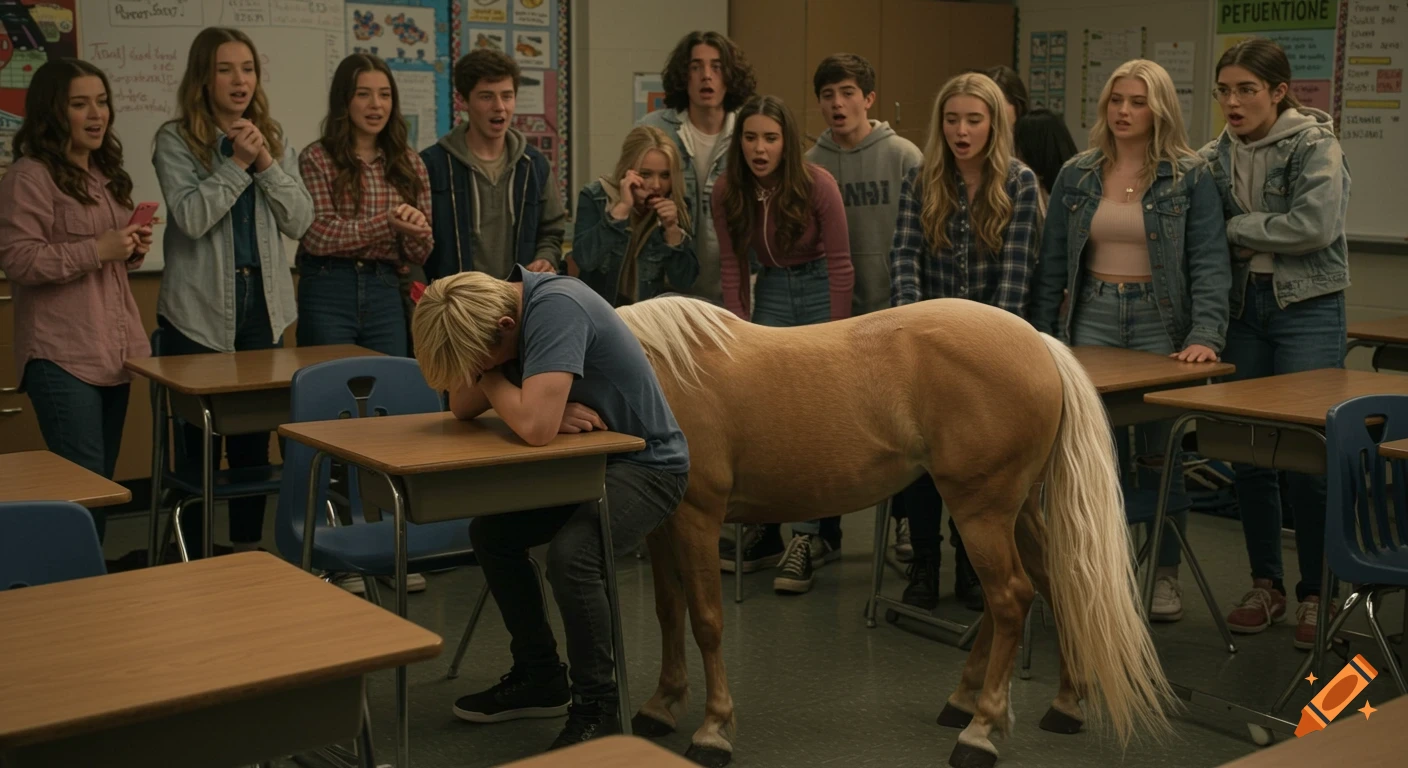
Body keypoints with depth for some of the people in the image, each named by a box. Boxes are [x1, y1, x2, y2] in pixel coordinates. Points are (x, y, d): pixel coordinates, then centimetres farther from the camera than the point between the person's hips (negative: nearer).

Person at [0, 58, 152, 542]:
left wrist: (133, 250, 7)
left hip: (114, 352, 8)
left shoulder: (105, 174, 17)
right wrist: (96, 250, -20)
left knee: (104, 482, 12)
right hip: (63, 357, -8)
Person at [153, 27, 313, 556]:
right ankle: (193, 549, 14)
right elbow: (191, 217, -15)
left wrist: (267, 163, -11)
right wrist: (237, 162, -17)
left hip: (263, 302, 4)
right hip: (200, 311, -4)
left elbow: (300, 222, 1)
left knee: (255, 434, 10)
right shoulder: (175, 140, -3)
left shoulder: (275, 139, 9)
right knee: (201, 437, 1)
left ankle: (249, 545, 21)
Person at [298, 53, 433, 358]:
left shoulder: (410, 164, 9)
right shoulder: (316, 159, -1)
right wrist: (387, 223, -21)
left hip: (386, 295, 3)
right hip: (328, 291, -3)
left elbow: (420, 253, 9)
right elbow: (318, 235, -11)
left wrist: (416, 228, -14)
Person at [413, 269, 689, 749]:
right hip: (592, 458, 9)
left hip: (647, 463, -9)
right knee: (490, 531, 6)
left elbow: (535, 428, -37)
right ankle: (540, 678, 20)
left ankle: (596, 709, -12)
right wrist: (546, 407, -17)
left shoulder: (555, 306, -30)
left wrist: (488, 374, -17)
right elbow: (463, 407, 1)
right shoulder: (499, 307, -3)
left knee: (570, 553, -30)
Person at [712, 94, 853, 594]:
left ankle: (809, 537, -5)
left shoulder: (817, 184, -17)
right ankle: (767, 531, 9)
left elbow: (839, 262, -13)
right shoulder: (727, 192, -6)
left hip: (820, 292, -4)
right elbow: (732, 266, 0)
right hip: (771, 295, 4)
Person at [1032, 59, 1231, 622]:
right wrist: (1042, 337, 6)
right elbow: (1053, 265, 10)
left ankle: (1165, 574, 19)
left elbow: (1209, 263, -7)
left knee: (1159, 454, 4)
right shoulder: (1076, 176, 7)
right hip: (1092, 319, 2)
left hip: (1160, 323, -2)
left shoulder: (1190, 177, -1)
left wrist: (1204, 337, -19)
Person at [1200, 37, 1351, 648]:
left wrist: (1236, 228, -12)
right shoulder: (1217, 156, 7)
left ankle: (1315, 593, 10)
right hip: (1243, 307, 5)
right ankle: (1266, 585, 22)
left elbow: (1315, 225, -21)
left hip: (1307, 308, -5)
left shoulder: (1314, 145, -9)